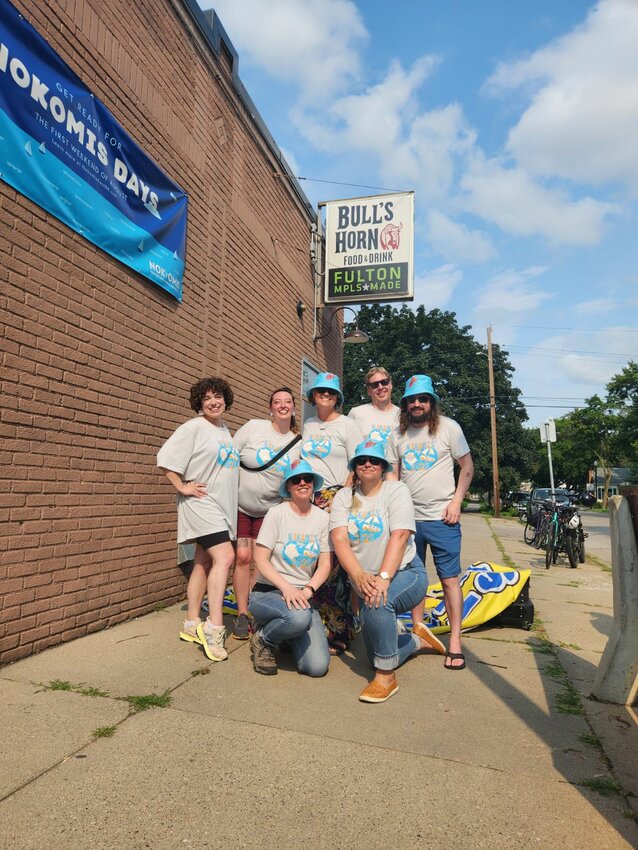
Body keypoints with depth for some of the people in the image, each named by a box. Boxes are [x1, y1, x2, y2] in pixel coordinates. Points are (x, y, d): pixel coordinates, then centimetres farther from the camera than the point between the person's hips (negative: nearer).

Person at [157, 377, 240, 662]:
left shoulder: (225, 431, 16)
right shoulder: (194, 427, -9)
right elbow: (165, 457, -14)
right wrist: (182, 487, -14)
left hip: (223, 507, 8)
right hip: (202, 504, -8)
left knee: (204, 562, 11)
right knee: (225, 556, -19)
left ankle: (192, 625, 20)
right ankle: (214, 627, -13)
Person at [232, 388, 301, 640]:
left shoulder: (298, 443, -1)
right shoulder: (253, 427, -9)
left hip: (269, 510, 2)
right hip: (240, 506, -2)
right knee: (242, 557, -3)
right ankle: (242, 615, 11)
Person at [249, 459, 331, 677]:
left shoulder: (322, 518, 4)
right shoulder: (277, 514, -7)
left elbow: (325, 565, 3)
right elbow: (260, 560, -11)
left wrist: (308, 590, -15)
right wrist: (287, 588, -23)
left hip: (302, 595, 4)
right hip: (267, 593, -4)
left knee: (318, 666, -13)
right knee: (299, 617, -37)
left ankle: (290, 635, 19)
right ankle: (262, 640, -4)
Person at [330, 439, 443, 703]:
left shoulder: (396, 490, -8)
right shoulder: (344, 496, 0)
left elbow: (400, 536, -21)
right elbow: (339, 539, -12)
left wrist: (383, 578, -32)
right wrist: (359, 575, -29)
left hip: (405, 572, -4)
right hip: (365, 580, 5)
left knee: (379, 602, -36)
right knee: (376, 656, 9)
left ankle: (386, 677, -16)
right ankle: (417, 640, 39)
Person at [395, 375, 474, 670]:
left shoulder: (448, 427, -2)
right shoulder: (399, 432, 8)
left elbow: (467, 466, 0)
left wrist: (456, 502, -8)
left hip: (441, 517, -4)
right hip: (408, 517, 4)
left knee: (449, 578, 1)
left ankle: (455, 641, 11)